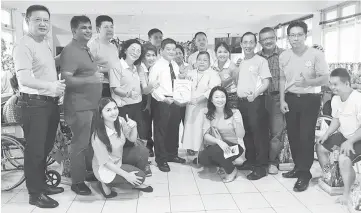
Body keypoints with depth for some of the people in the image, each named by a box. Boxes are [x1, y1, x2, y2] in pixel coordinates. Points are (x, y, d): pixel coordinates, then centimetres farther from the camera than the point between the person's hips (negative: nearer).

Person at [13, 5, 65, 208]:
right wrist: (50, 85, -33)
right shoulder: (24, 45, -14)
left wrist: (58, 85, 15)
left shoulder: (45, 44, 15)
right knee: (35, 149, -1)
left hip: (51, 102, 9)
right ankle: (35, 193, 11)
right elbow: (24, 79, -24)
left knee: (46, 147, 17)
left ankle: (42, 184, 32)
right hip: (34, 103, -9)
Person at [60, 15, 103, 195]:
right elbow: (66, 79, -24)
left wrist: (98, 74, 19)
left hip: (92, 104, 10)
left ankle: (90, 172, 33)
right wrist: (91, 79, -30)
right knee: (80, 143, -3)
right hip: (80, 106, -10)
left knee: (93, 141, 18)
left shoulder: (86, 50, 17)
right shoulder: (70, 51, -14)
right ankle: (77, 181, 10)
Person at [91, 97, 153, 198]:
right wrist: (126, 175, -22)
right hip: (105, 168, -6)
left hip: (119, 158, 6)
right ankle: (105, 183, 3)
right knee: (140, 176, -16)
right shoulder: (97, 136, -31)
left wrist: (134, 127, -22)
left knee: (142, 150, -15)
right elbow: (105, 162, -23)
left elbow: (132, 139, -1)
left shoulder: (120, 121, -16)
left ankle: (137, 183, 6)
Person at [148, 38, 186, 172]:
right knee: (160, 130, 2)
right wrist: (164, 99, -20)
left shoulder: (175, 65, 11)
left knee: (174, 129, 16)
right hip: (161, 102, -7)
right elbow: (153, 85, -16)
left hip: (175, 101, 7)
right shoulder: (157, 65, -10)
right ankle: (161, 159, 15)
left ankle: (172, 154, 34)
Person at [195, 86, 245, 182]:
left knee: (216, 151, -33)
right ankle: (223, 163, 9)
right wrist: (219, 141, -29)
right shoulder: (207, 114, -3)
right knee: (202, 159, -25)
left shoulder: (234, 112, -10)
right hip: (215, 145, 3)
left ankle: (231, 170, -2)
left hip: (234, 145, -3)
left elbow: (241, 135, -16)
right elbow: (206, 135, -10)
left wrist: (237, 122, -36)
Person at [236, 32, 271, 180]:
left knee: (259, 133, -3)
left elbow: (266, 82, -12)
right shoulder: (240, 63, 15)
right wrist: (238, 93, 4)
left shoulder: (261, 61, -5)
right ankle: (250, 161, 27)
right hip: (242, 101, 7)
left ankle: (261, 167, 4)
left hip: (256, 101, -7)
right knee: (246, 133, 14)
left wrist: (255, 94, -27)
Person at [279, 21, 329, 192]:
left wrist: (308, 82, -29)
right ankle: (298, 167, 28)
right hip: (290, 99, 5)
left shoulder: (316, 54, -10)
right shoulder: (284, 56, 3)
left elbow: (325, 79, -10)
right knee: (292, 135, 11)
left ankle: (304, 173, 8)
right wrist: (282, 100, 3)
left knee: (306, 136, -3)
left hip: (310, 100, -4)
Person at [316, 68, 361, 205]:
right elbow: (336, 120, 9)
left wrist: (350, 141, -36)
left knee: (344, 159, -29)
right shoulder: (335, 99, -2)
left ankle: (347, 194, -7)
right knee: (320, 146, 8)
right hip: (343, 135, 9)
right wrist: (326, 135, -4)